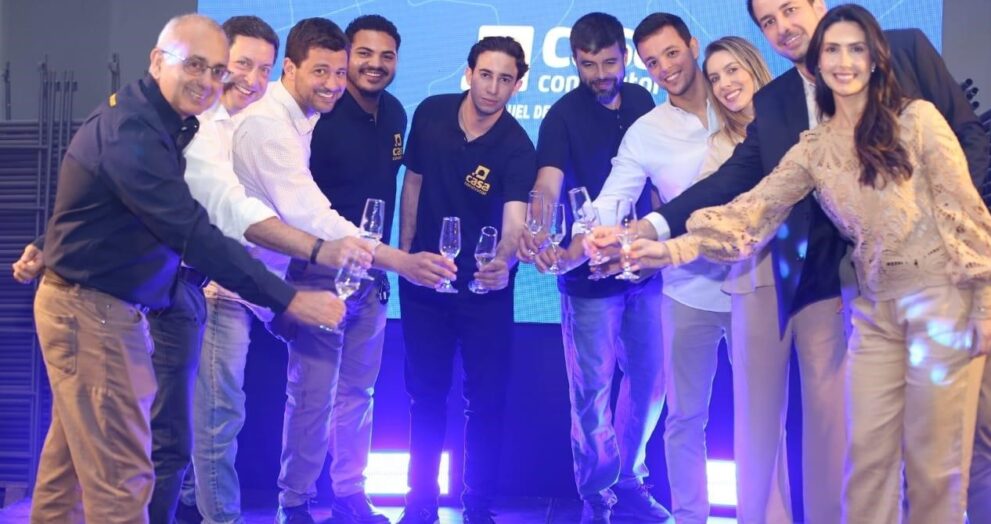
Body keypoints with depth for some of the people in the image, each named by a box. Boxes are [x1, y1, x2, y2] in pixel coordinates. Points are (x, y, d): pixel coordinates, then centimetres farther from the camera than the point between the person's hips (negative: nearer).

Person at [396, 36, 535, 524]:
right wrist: (404, 251, 6)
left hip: (485, 288, -3)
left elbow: (515, 219, -31)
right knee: (425, 394, 12)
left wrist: (504, 262, -52)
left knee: (486, 400, 1)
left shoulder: (517, 147, -19)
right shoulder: (429, 114, -7)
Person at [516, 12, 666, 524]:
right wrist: (536, 232, -45)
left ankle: (627, 479, 30)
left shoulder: (641, 101, 5)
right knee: (592, 388, 1)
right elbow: (547, 187, -25)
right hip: (590, 273, -5)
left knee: (650, 379, 12)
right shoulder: (563, 115, -11)